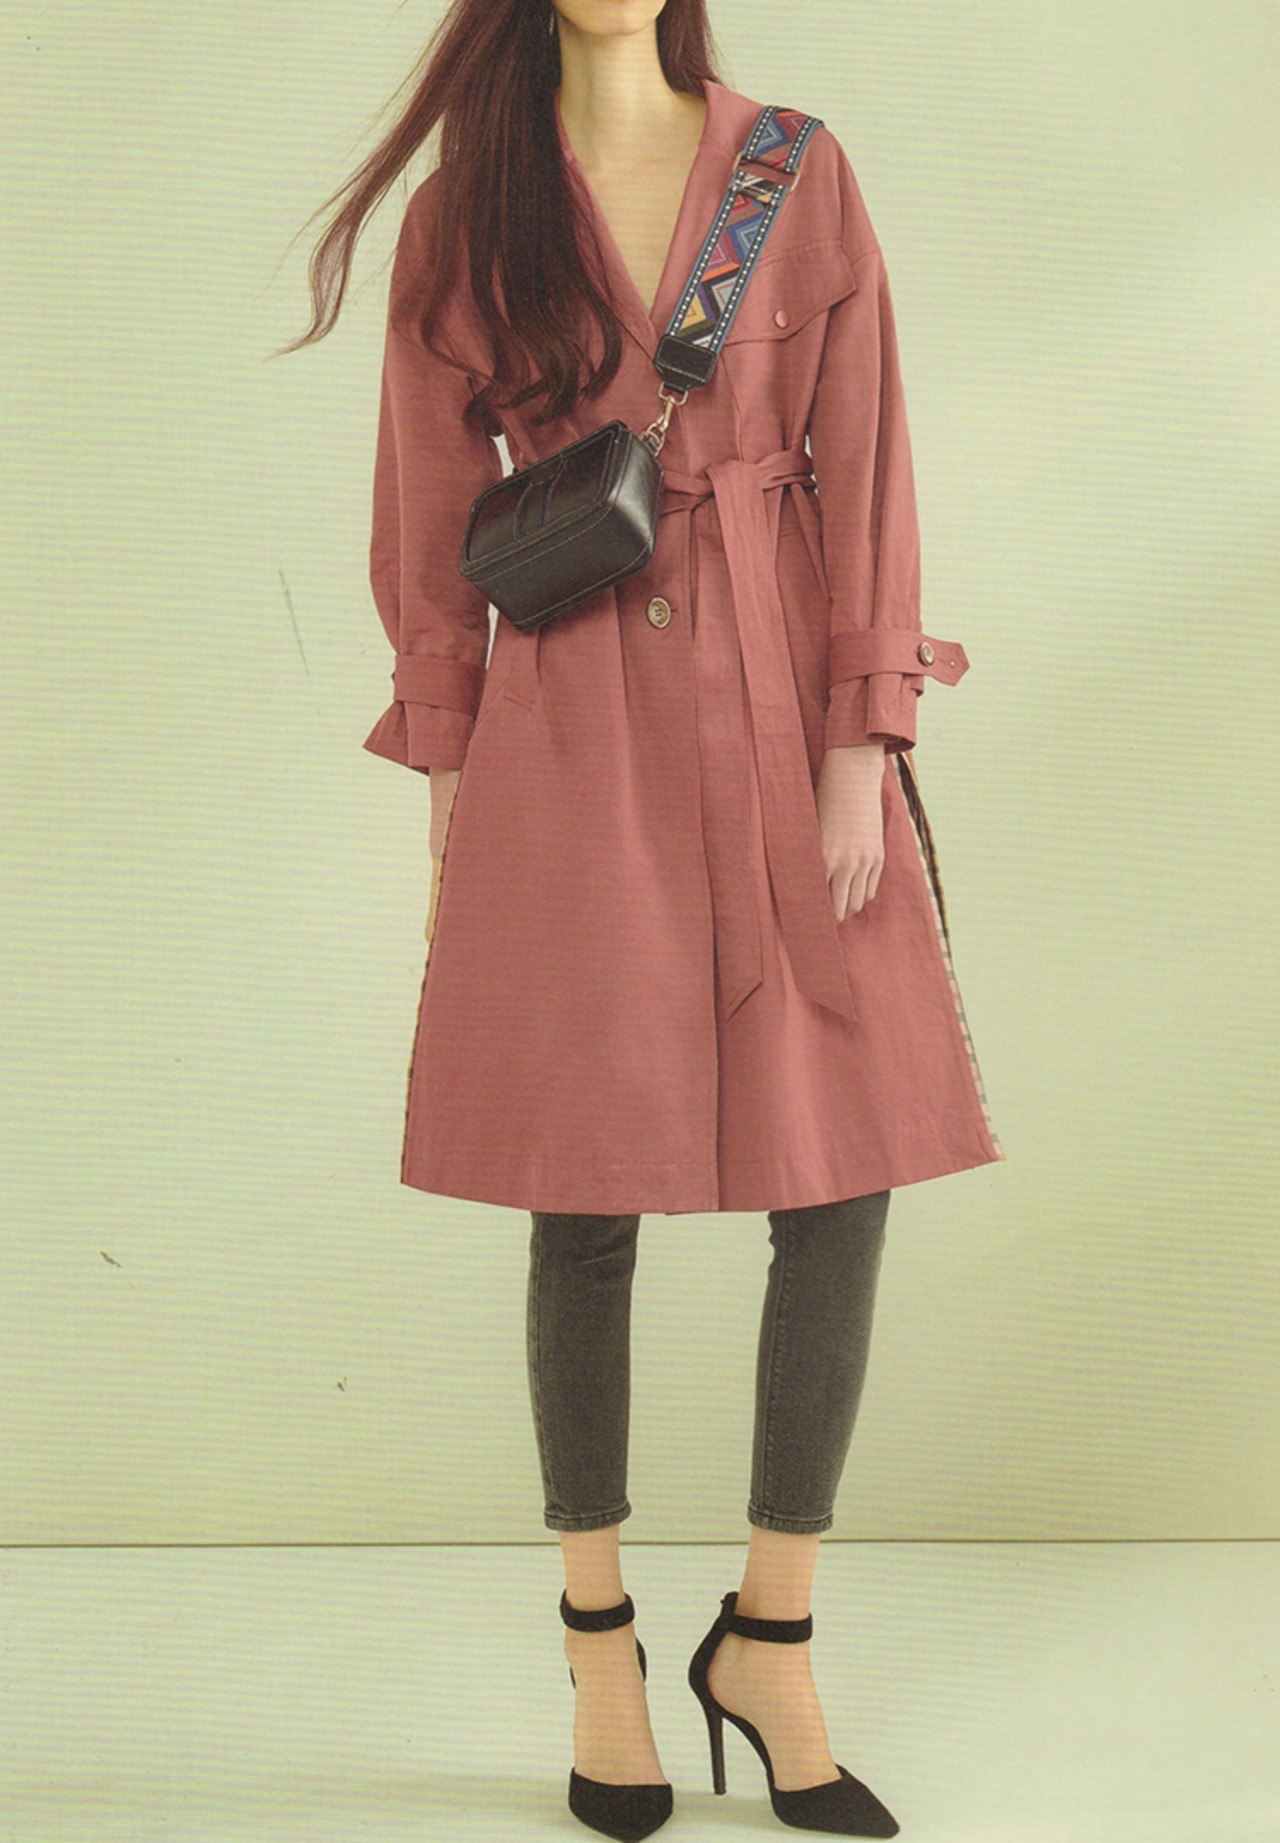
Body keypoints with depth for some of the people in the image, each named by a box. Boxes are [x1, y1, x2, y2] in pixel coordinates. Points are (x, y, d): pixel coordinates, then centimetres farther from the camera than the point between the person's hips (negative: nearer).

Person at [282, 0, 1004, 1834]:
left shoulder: (802, 174, 7)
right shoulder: (464, 215, 7)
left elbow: (864, 474, 3)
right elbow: (433, 526, 7)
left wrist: (860, 751, -5)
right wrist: (446, 784, 3)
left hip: (782, 728, 1)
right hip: (570, 746, 0)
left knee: (840, 1190, -2)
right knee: (584, 1207, 3)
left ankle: (770, 1643, 17)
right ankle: (600, 1646, 22)